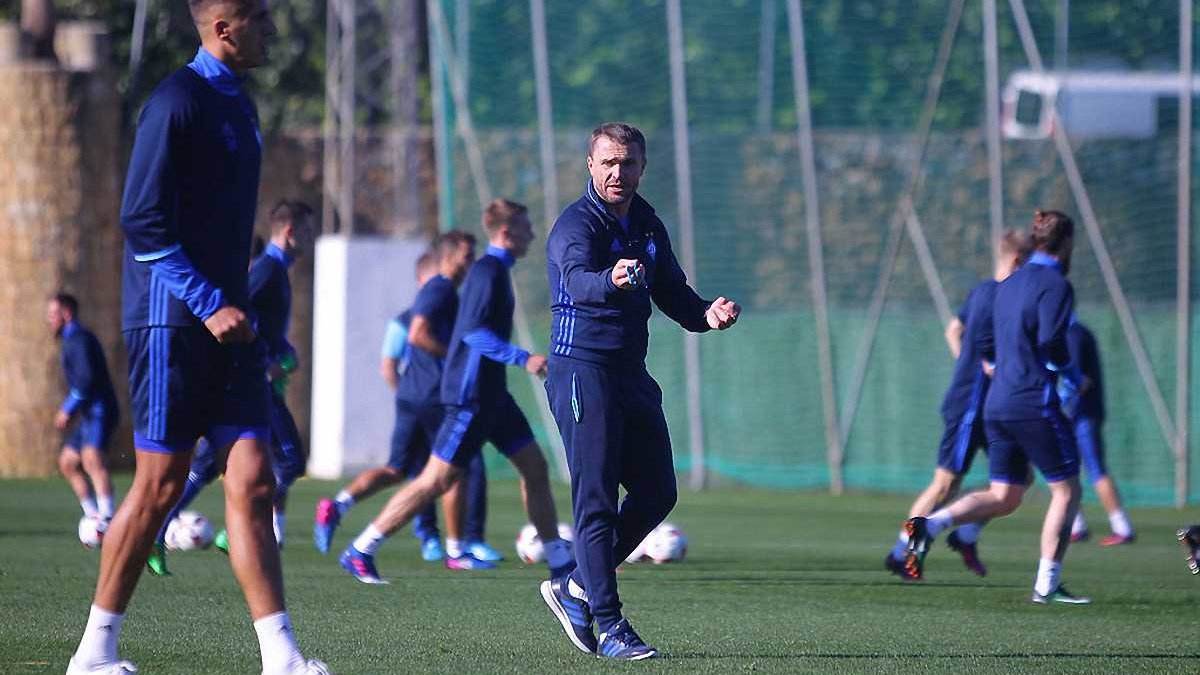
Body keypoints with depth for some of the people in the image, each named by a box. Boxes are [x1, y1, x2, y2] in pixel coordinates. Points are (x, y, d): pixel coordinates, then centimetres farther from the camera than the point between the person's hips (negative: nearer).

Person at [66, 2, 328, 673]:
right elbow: (143, 220, -17)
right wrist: (210, 305, -20)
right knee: (161, 483, -4)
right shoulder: (177, 102, -12)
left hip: (225, 321, 8)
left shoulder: (238, 104, 16)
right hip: (172, 321, -8)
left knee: (252, 479, 0)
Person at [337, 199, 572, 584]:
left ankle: (560, 562, 13)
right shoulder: (488, 271, -15)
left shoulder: (495, 271, 15)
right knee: (436, 480, -8)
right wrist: (524, 359, -27)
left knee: (535, 468, 8)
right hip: (471, 396, -10)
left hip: (491, 394, 10)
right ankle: (360, 553, -3)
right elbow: (474, 332, -24)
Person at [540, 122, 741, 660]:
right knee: (597, 499, -10)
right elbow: (578, 279, -34)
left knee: (657, 492, 8)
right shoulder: (576, 225, -13)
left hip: (631, 373, 8)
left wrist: (705, 313, -1)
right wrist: (610, 281, -57)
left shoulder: (647, 224, 12)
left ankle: (577, 588, 22)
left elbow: (671, 292, 20)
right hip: (582, 368, -8)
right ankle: (608, 626, -10)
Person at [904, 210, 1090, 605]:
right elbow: (1051, 341, -21)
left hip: (998, 403, 8)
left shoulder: (1008, 286, 16)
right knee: (1066, 490, 4)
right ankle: (1047, 585, 1)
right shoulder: (1055, 285, -9)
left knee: (1003, 498, 11)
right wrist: (1073, 375, -4)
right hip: (1034, 404, -8)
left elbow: (985, 344, 20)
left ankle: (929, 525, -10)